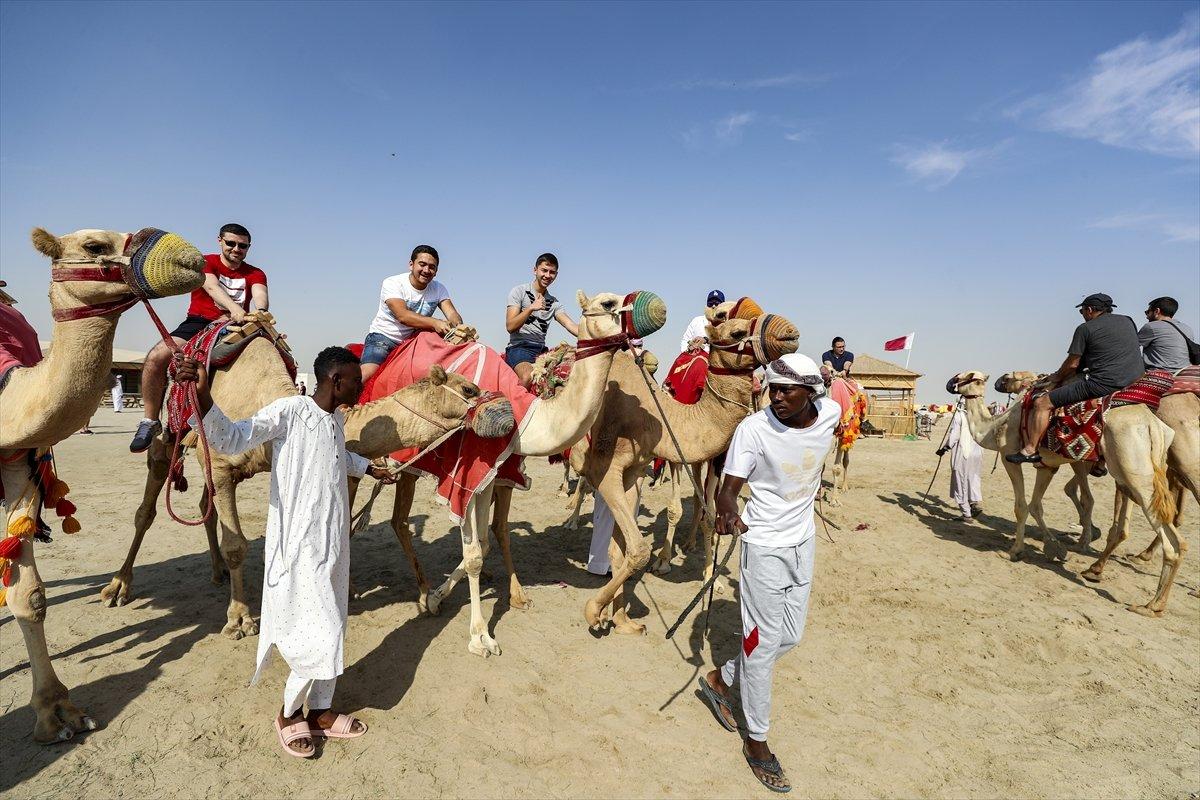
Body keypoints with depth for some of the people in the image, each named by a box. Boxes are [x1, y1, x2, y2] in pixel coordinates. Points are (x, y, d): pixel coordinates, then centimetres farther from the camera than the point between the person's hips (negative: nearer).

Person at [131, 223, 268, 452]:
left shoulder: (255, 274, 9)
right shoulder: (205, 262, 3)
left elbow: (260, 294, -14)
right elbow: (212, 287, -19)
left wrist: (261, 312, -39)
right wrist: (234, 307, -41)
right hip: (198, 322, -2)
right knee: (156, 357, -26)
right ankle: (151, 421, -11)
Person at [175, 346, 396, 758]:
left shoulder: (335, 419, 10)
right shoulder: (290, 410, -14)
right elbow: (232, 439, -24)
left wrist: (369, 468, 48)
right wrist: (202, 397, -41)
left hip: (333, 542, 8)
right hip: (300, 545, -8)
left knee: (332, 631, 15)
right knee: (318, 637, -5)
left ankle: (320, 710, 31)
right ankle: (288, 713, 20)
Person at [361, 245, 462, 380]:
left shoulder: (438, 289, 0)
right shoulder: (392, 284, -15)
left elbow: (452, 314, -14)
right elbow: (402, 316, -30)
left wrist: (459, 327, -40)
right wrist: (434, 322, -46)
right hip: (383, 337, -5)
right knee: (368, 373, -28)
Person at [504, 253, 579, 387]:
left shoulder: (554, 302, 18)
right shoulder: (519, 291, 5)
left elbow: (571, 325, 2)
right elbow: (510, 327, -7)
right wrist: (531, 308, -20)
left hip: (542, 350, 5)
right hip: (519, 347, -5)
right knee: (529, 377, -36)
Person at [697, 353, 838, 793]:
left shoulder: (831, 414, -9)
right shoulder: (753, 429, -22)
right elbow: (728, 488, -23)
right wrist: (727, 510, -44)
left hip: (804, 541, 6)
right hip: (765, 545, -6)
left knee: (790, 635, 16)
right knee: (764, 642, 2)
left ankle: (720, 679, 36)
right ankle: (756, 741, 21)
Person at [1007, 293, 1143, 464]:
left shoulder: (1086, 328, -2)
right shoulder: (1128, 321, 17)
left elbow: (1073, 364, 0)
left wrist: (1057, 377, 20)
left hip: (1102, 384, -8)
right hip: (1136, 382, 8)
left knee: (1042, 403, -3)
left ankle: (1030, 450, -3)